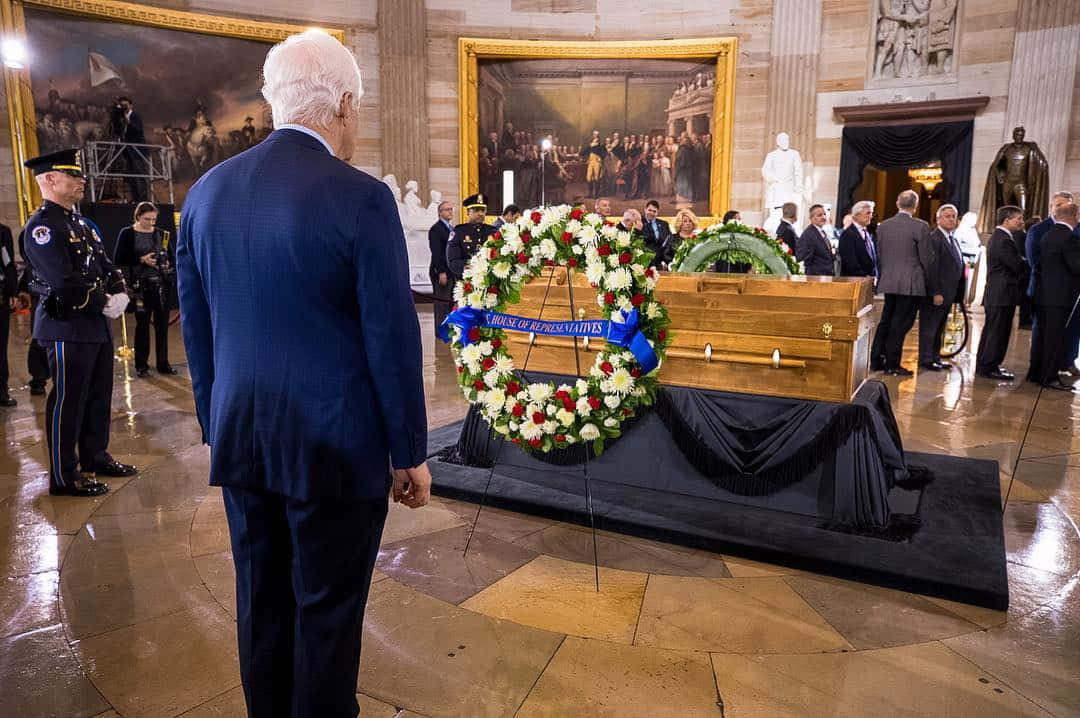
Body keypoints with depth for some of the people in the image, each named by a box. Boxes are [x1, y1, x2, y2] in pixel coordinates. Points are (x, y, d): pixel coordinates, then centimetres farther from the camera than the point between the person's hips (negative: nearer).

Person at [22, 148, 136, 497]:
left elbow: (106, 265, 16)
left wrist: (120, 294, -3)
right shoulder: (41, 226, -13)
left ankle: (95, 456, 31)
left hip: (97, 325, 9)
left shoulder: (80, 224, 16)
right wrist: (104, 304, -13)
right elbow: (65, 283, -22)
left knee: (99, 395, 17)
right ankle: (63, 476, 8)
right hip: (67, 328, -9)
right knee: (67, 401, -2)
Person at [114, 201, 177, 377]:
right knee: (142, 325, 3)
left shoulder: (162, 234, 9)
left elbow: (172, 256, 15)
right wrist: (141, 260, -12)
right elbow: (119, 259, -2)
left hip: (162, 284, 3)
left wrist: (169, 265, -5)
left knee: (162, 325, 6)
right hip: (141, 285, -3)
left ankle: (163, 363, 15)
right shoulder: (127, 234, 1)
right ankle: (141, 365, 12)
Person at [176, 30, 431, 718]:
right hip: (333, 444, -6)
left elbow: (196, 327, 9)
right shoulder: (361, 197, -15)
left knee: (261, 598, 20)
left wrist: (217, 424, 19)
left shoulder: (208, 190, 3)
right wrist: (411, 453, -4)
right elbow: (393, 337, -14)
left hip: (240, 440, 6)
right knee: (328, 609, 10)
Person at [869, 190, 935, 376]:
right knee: (900, 324, 0)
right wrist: (930, 283, 7)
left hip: (888, 282, 5)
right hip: (911, 283, -5)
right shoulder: (920, 227, -10)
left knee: (886, 321, 16)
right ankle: (892, 365, 5)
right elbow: (927, 258, -6)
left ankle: (876, 359, 19)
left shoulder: (883, 226, 4)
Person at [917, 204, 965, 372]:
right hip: (935, 294, -9)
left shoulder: (953, 240, 17)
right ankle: (925, 359, 5)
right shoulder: (934, 239, -13)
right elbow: (932, 269, -18)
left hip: (948, 293, 9)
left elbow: (958, 267, 20)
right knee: (929, 326, -1)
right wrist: (936, 293, -21)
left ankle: (935, 358, 22)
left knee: (939, 327, 14)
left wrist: (959, 294, 14)